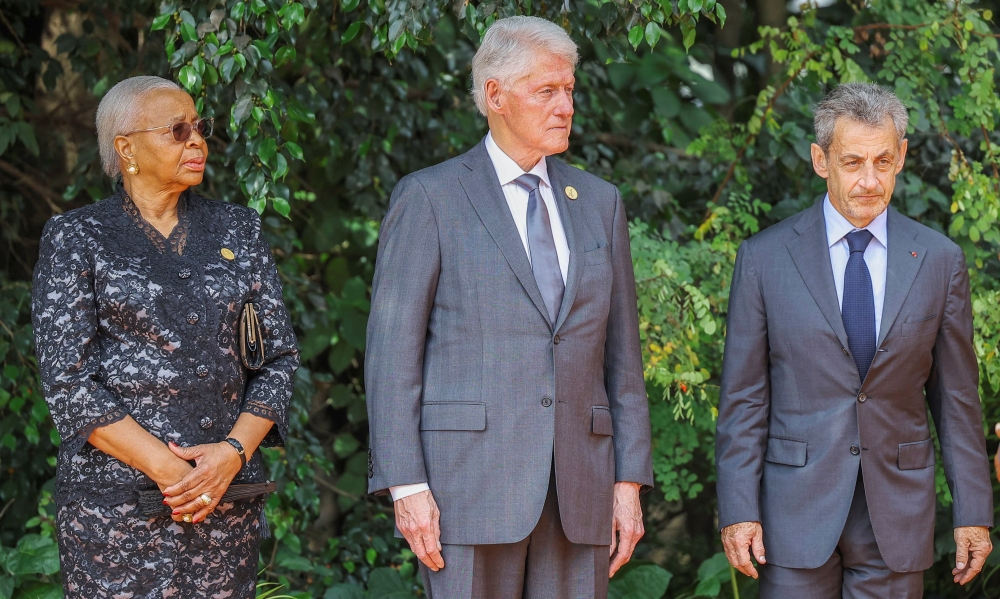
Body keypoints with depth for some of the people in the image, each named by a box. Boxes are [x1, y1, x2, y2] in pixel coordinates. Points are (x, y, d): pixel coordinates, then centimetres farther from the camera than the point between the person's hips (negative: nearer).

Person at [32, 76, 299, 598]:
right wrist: (166, 469, -13)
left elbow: (279, 355, 9)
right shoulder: (75, 238, 1)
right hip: (115, 492, -3)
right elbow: (67, 382, -5)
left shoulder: (237, 231, 11)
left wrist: (234, 450, -8)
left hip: (227, 491, 3)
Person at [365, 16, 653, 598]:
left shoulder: (599, 203, 14)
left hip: (578, 482, 4)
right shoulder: (430, 198, 1)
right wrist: (406, 486, -10)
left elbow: (621, 355, 14)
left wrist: (630, 481, 7)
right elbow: (392, 350, -3)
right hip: (470, 481, -4)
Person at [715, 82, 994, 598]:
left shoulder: (940, 260, 4)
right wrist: (737, 510, -6)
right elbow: (743, 397, 0)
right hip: (797, 509, -1)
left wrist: (973, 513, 4)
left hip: (896, 511, 1)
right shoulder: (764, 258, -1)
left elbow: (957, 397, 6)